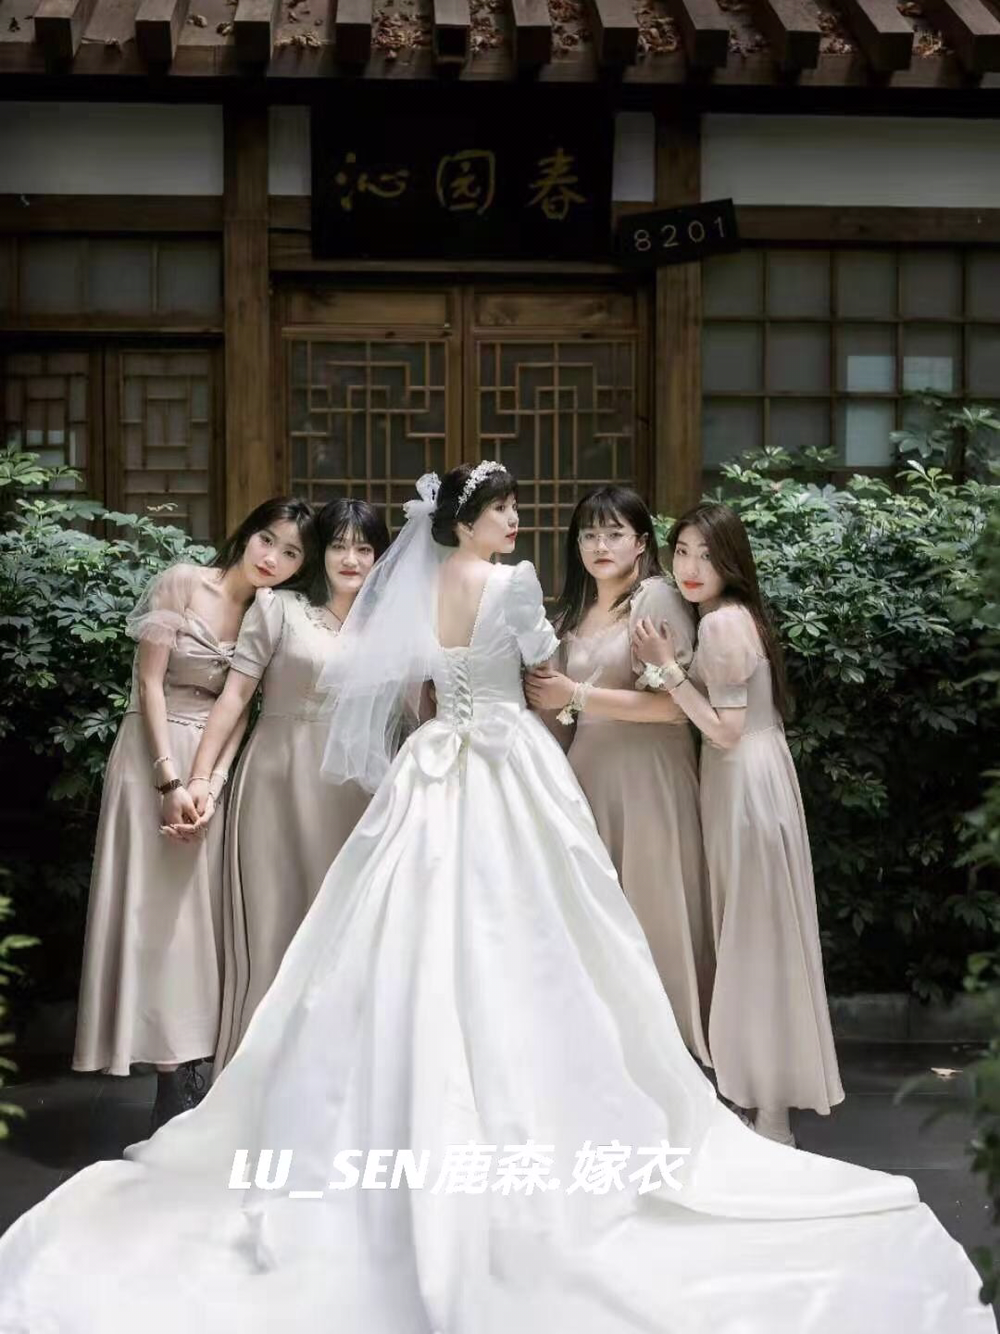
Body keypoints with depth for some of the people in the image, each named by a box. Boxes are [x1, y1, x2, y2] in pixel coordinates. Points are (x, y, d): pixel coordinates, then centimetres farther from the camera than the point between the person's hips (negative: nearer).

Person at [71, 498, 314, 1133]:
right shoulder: (183, 584, -9)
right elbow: (149, 682, -11)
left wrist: (215, 779, -12)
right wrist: (170, 779, -16)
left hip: (215, 768, 5)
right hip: (156, 758, -5)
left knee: (202, 909, 8)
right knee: (158, 909, -4)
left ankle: (191, 1063, 16)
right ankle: (173, 1078, -1)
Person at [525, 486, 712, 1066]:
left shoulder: (658, 598, -7)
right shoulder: (574, 611, 17)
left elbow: (671, 704, -15)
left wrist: (577, 696, -12)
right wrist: (547, 701, 7)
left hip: (646, 775, -7)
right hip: (588, 771, 7)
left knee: (648, 914, -2)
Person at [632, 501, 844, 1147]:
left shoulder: (722, 623, -19)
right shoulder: (735, 614, 11)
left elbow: (725, 730, -20)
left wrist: (668, 668, -19)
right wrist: (669, 665, 7)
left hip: (746, 785, -10)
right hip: (747, 780, 10)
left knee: (753, 936, -1)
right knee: (754, 937, 17)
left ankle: (770, 1114, 10)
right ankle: (771, 1096, 30)